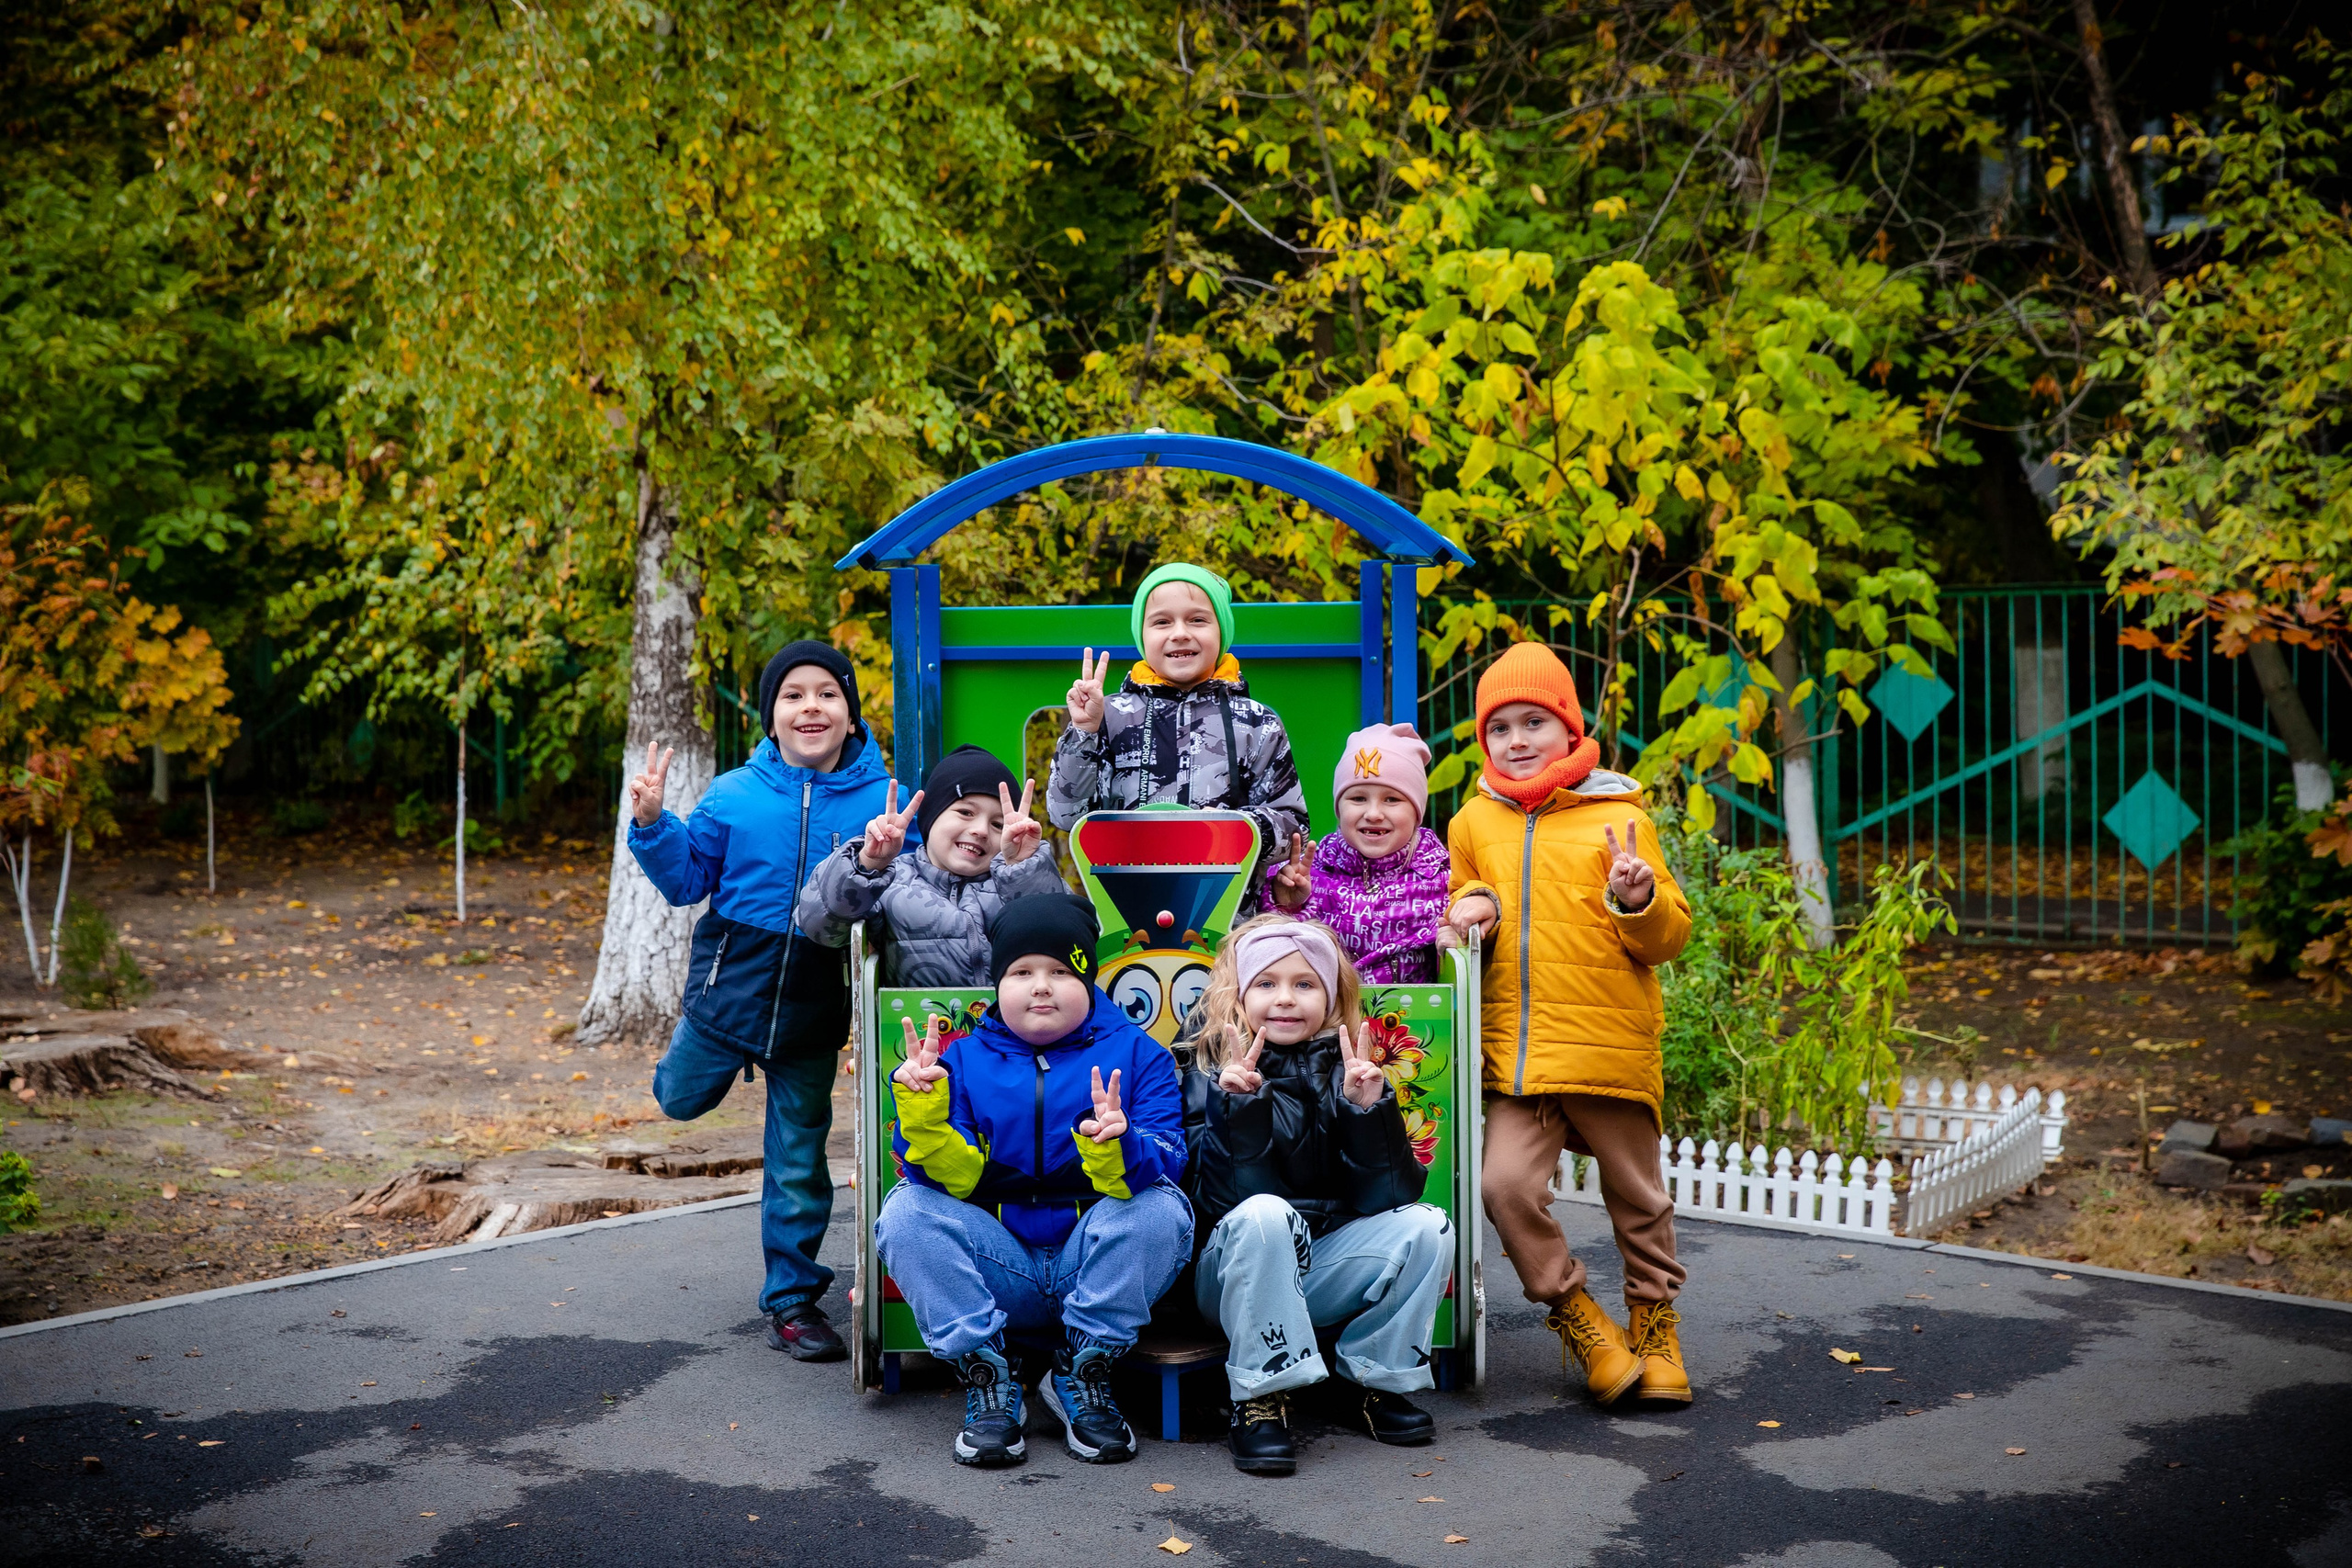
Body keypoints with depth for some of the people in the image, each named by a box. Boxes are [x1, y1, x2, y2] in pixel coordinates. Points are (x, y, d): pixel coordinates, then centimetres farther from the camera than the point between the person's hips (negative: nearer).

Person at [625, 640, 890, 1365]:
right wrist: (651, 824, -13)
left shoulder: (881, 798, -9)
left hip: (814, 1006, -1)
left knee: (798, 1159, 8)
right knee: (682, 1099, 23)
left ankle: (791, 1298, 24)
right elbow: (687, 879, 1)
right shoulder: (734, 795, -7)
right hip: (731, 985, 1)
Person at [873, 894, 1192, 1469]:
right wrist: (923, 1113, -23)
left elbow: (1166, 1164, -13)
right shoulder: (965, 1059, 5)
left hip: (1095, 1267, -1)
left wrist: (1119, 1149, -35)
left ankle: (1082, 1371, -10)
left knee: (1159, 1208, -29)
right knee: (906, 1211, -21)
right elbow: (954, 1179, -6)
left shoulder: (1135, 1054, 1)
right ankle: (985, 1377, -14)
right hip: (999, 1276, 1)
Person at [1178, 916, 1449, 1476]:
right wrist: (1238, 1108, -31)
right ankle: (1260, 1399, -22)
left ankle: (1376, 1378, 1)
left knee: (1426, 1226, -18)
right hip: (1235, 1275, -4)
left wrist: (1368, 1108, -20)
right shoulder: (1214, 1074, -8)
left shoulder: (1346, 1071, 1)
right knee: (1264, 1216, -34)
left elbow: (1387, 1197, -7)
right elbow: (1222, 1200, -19)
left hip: (1322, 1272, 4)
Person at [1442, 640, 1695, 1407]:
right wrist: (1472, 907, 1)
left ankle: (1654, 1319, 33)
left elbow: (1667, 939, 2)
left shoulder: (1618, 818, 2)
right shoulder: (1473, 823, 10)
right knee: (1507, 1185, -13)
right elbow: (1455, 905, 24)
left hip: (1611, 1046, -2)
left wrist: (1641, 900, -18)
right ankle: (1576, 1317, 8)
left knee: (1636, 1194, 9)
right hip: (1515, 1050, 2)